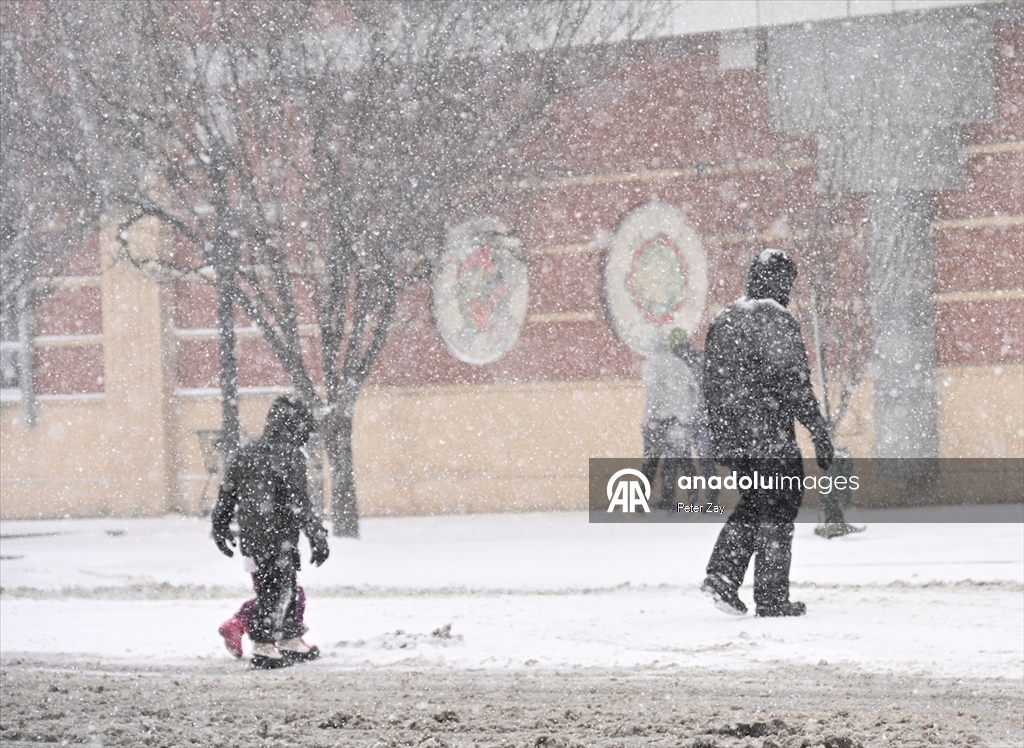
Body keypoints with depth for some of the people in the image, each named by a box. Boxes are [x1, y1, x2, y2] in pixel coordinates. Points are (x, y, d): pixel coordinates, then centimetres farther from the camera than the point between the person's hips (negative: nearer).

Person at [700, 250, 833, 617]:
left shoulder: (722, 321, 12)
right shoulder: (778, 321, -12)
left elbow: (711, 383, 16)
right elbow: (794, 384, -16)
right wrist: (820, 434, -11)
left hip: (730, 436, 7)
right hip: (770, 435, -7)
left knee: (753, 503, 19)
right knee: (778, 509, 2)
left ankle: (722, 574, 4)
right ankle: (772, 597, 4)